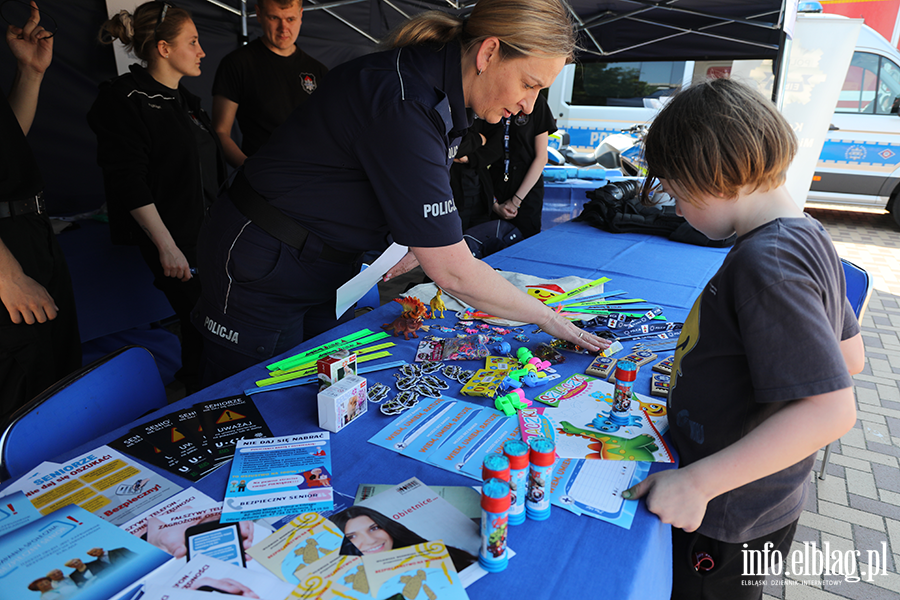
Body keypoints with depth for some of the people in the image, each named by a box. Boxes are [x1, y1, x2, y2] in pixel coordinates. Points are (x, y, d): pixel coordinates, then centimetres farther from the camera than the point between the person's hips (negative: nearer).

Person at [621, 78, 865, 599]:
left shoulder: (766, 261, -28)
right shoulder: (809, 239, 2)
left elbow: (831, 411, -32)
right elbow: (849, 355, 11)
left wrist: (697, 481, -30)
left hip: (727, 526, -8)